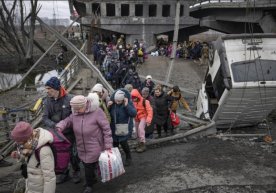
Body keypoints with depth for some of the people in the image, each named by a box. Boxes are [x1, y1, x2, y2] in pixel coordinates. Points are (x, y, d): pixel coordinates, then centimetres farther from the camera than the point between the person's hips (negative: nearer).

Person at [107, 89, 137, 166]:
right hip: (114, 127, 4)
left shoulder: (128, 102, -16)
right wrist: (108, 106, -19)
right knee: (115, 142, 12)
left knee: (123, 142, -9)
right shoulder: (112, 102, -9)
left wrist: (127, 105, -32)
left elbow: (134, 114, -24)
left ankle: (128, 158, 17)